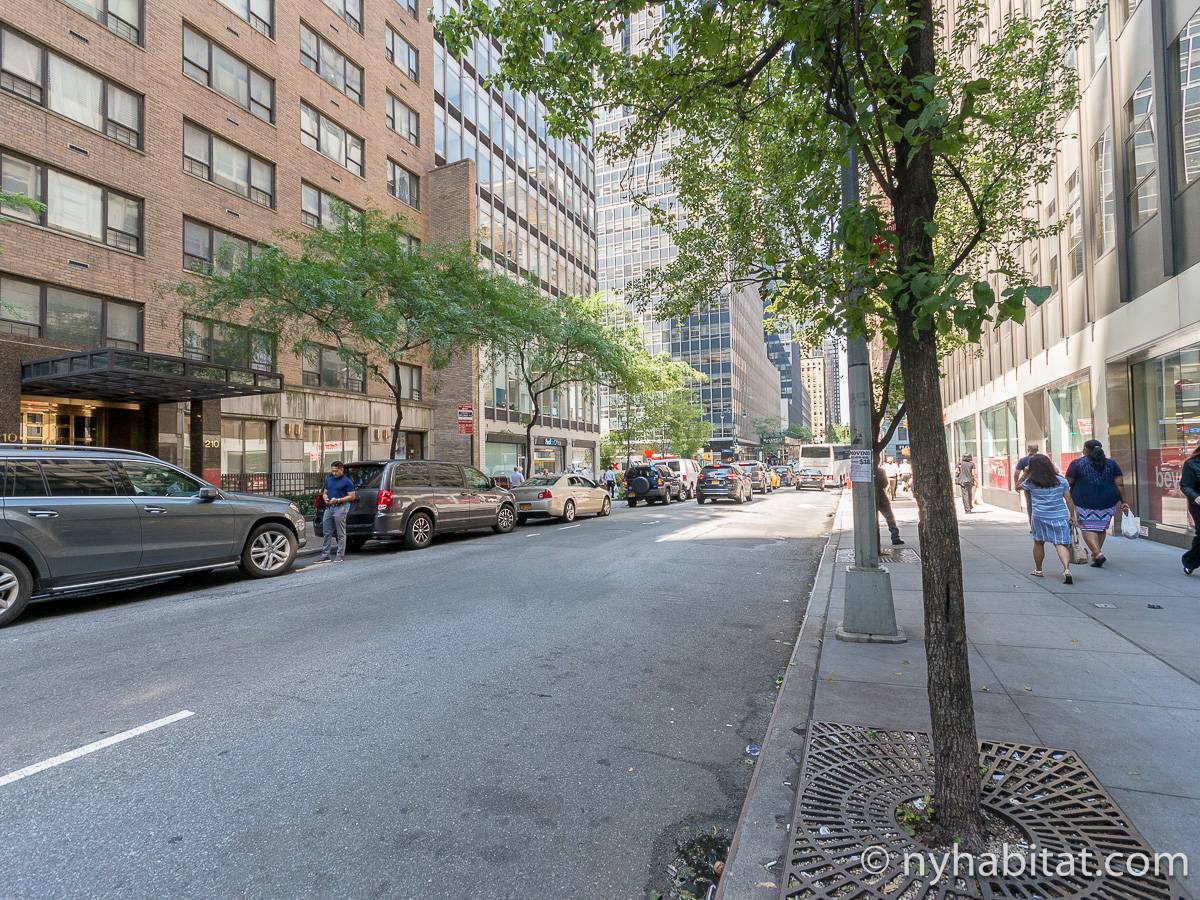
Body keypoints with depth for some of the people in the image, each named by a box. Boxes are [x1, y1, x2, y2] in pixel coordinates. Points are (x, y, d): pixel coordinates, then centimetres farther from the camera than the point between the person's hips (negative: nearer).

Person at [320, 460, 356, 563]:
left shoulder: (347, 481, -5)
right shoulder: (329, 479, 15)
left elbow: (352, 496, -8)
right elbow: (324, 492, 23)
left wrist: (338, 500, -16)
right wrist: (325, 499, 0)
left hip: (340, 507, -7)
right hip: (329, 507, 7)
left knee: (341, 533, -1)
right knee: (327, 532, 8)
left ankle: (341, 556, 5)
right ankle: (325, 555, 14)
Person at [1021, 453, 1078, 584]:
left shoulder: (1030, 482, -3)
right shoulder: (1061, 480, 3)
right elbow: (1069, 500, 3)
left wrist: (1025, 473, 20)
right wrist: (1072, 516, 10)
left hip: (1039, 516, -1)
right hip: (1060, 516, 1)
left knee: (1039, 542, 14)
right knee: (1061, 544, -2)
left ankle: (1038, 570, 26)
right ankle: (1067, 569, -21)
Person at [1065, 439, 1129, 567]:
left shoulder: (1077, 463, -4)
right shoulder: (1111, 463, 6)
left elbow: (1068, 483, -4)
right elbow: (1120, 484, 3)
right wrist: (1123, 501, 7)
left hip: (1085, 502, -4)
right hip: (1108, 502, 4)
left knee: (1088, 528, 0)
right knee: (1101, 527, 17)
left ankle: (1098, 553, -16)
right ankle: (1096, 553, 25)